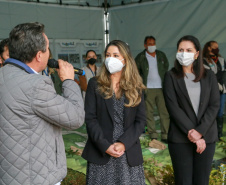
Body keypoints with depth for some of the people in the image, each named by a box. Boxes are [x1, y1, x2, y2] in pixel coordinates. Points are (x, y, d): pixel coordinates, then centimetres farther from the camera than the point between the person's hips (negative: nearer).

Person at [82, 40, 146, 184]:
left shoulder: (136, 87, 6)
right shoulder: (95, 84, 2)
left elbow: (141, 120, 1)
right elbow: (90, 118, -5)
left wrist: (123, 143, -13)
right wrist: (105, 146, -15)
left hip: (129, 153, 1)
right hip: (100, 153, -1)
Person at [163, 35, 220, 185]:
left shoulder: (209, 76, 8)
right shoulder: (171, 76, 1)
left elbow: (215, 105, 0)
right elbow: (173, 107, -7)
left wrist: (199, 132, -12)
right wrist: (191, 133, -14)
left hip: (206, 137, 2)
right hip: (180, 138, -2)